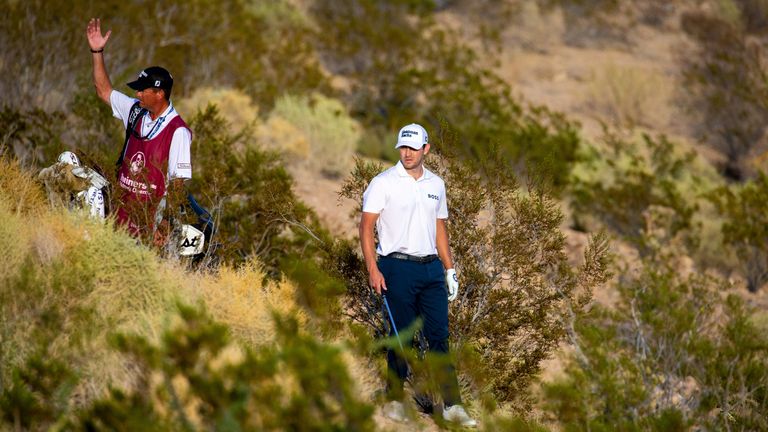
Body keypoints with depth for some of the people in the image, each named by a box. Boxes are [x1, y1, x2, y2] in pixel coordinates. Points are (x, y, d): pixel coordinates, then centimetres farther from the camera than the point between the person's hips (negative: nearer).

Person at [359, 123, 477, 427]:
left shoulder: (436, 185, 14)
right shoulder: (383, 183, -2)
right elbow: (366, 227, -6)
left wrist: (449, 269, 16)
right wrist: (373, 270, -14)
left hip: (431, 268, 4)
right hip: (398, 267, -4)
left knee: (439, 335, 0)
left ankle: (451, 405, -1)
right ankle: (394, 400, 11)